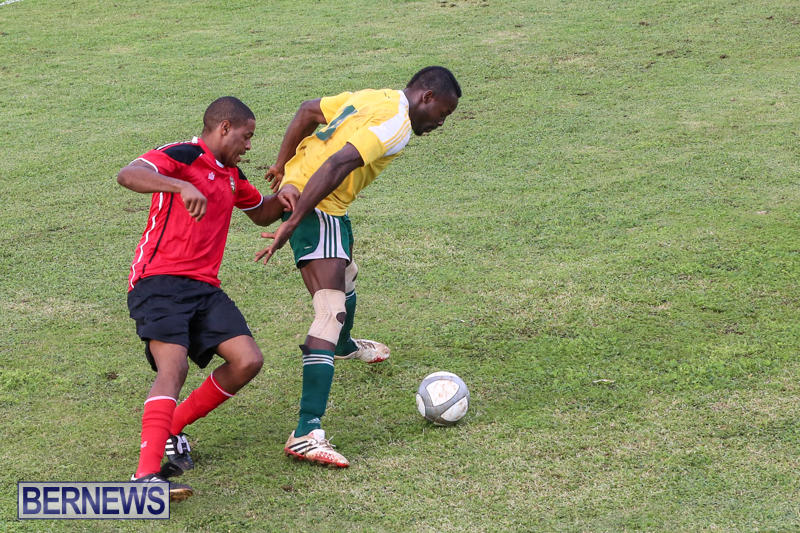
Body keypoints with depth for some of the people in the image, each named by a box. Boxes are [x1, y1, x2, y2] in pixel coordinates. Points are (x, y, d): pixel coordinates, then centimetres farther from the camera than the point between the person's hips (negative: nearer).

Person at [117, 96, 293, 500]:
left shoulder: (231, 176, 20)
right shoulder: (183, 156, -7)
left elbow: (261, 213, 39)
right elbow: (128, 175, -25)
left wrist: (283, 199, 15)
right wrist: (182, 186, -41)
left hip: (204, 286, 8)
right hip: (160, 281, -8)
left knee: (248, 362, -7)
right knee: (174, 367, -25)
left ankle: (171, 429, 11)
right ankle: (146, 475, -32)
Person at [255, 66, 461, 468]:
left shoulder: (373, 98, 12)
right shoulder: (396, 125, -18)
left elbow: (308, 110, 17)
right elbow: (336, 166, -28)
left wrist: (283, 166, 21)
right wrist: (292, 224, -30)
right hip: (316, 206, -11)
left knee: (346, 272, 35)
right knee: (332, 310, -18)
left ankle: (343, 345, 68)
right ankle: (307, 433, -28)